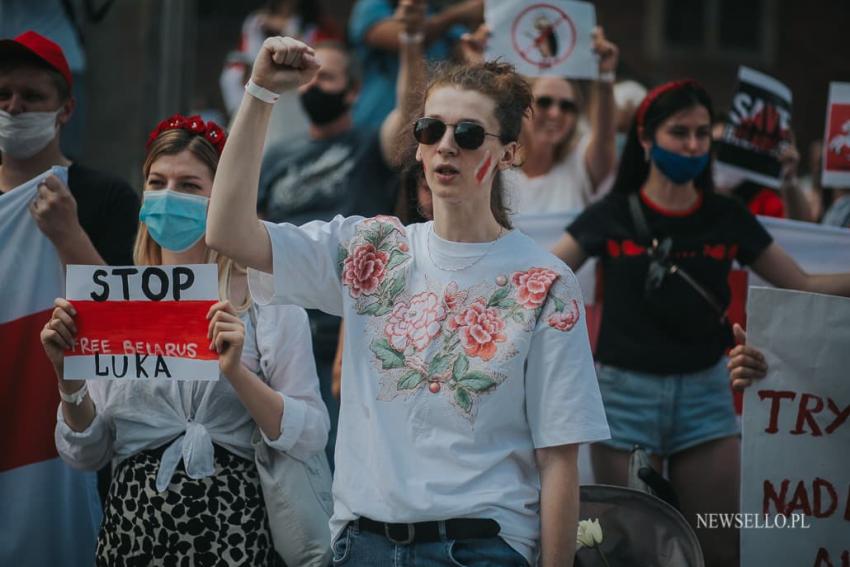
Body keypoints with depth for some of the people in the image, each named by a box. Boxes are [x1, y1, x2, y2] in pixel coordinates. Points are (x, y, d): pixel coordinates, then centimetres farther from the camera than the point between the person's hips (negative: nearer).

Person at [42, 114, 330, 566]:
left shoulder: (266, 294, -3)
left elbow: (311, 437, -8)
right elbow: (85, 453, 8)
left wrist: (238, 373, -21)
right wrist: (69, 377, -9)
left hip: (232, 529, -3)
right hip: (133, 525, 3)